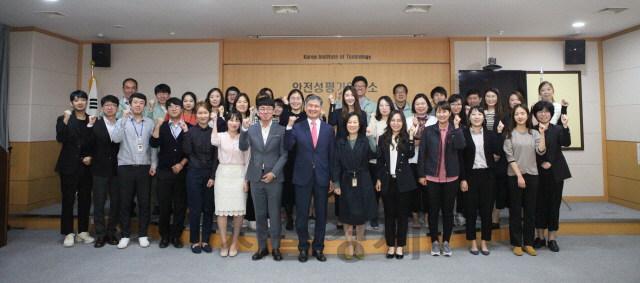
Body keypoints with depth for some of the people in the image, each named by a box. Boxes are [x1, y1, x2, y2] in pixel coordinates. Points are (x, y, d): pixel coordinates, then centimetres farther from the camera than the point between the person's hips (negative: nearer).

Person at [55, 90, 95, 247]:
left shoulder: (93, 121, 8)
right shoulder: (63, 119, 3)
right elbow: (60, 139, -13)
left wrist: (91, 157, -5)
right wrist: (65, 121, -21)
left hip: (86, 166, 2)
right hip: (69, 166, -2)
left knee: (85, 199, 7)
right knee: (68, 199, 2)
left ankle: (83, 231, 17)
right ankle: (69, 234, 10)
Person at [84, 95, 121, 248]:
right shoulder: (96, 125, 4)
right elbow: (88, 143, -10)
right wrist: (90, 126, -17)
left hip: (116, 169, 1)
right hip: (100, 169, 0)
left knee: (116, 202, 7)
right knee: (99, 202, 4)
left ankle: (111, 232, 20)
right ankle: (100, 234, 15)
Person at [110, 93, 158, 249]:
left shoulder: (150, 123, 9)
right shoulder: (122, 121, 5)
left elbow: (154, 145, 9)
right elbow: (115, 139, -13)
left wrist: (153, 164, 1)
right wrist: (124, 119, -17)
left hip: (144, 167, 1)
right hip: (126, 166, -1)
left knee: (145, 202, 4)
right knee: (125, 202, 4)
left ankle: (142, 235, 17)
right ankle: (125, 235, 17)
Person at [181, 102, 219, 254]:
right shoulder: (191, 131, 1)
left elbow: (216, 156, 2)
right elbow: (187, 151, -11)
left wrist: (213, 176, -3)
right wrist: (186, 133, -16)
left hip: (209, 174, 1)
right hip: (194, 173, -1)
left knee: (208, 209, 6)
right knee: (195, 209, 4)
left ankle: (206, 240, 20)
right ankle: (194, 241, 18)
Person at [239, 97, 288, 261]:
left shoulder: (280, 130, 1)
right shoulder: (251, 129, 7)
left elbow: (283, 154, -2)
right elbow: (243, 148, -7)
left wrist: (273, 173, -11)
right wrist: (244, 129, -20)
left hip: (274, 178, -2)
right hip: (256, 178, 2)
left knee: (274, 214, 4)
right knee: (259, 214, 10)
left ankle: (276, 247, 17)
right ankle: (262, 247, 22)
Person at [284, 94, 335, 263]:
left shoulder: (329, 129, 6)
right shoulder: (297, 127, 2)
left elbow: (332, 155, 7)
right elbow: (288, 147, -10)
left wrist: (332, 178, 4)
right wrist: (289, 126, -19)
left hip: (322, 177, 1)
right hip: (303, 177, -1)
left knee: (321, 214, 10)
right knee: (302, 214, 6)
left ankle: (318, 248, 25)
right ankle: (303, 248, 23)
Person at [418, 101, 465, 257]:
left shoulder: (455, 130, 5)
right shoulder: (428, 131, 3)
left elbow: (461, 146, -15)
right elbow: (422, 153, 2)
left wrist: (456, 127, -15)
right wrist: (421, 175, -2)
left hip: (450, 177, 1)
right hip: (432, 177, 0)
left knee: (448, 210, 8)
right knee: (433, 209, 7)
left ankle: (446, 241, 23)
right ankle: (434, 241, 21)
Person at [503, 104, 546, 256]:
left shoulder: (534, 133, 9)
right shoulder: (510, 134, 1)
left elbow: (540, 151, -5)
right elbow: (510, 156, -5)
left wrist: (542, 134, -12)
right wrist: (519, 176, -10)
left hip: (532, 175, 3)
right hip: (514, 175, -3)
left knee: (530, 210, 7)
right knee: (515, 210, 3)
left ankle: (528, 243, 17)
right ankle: (517, 243, 12)